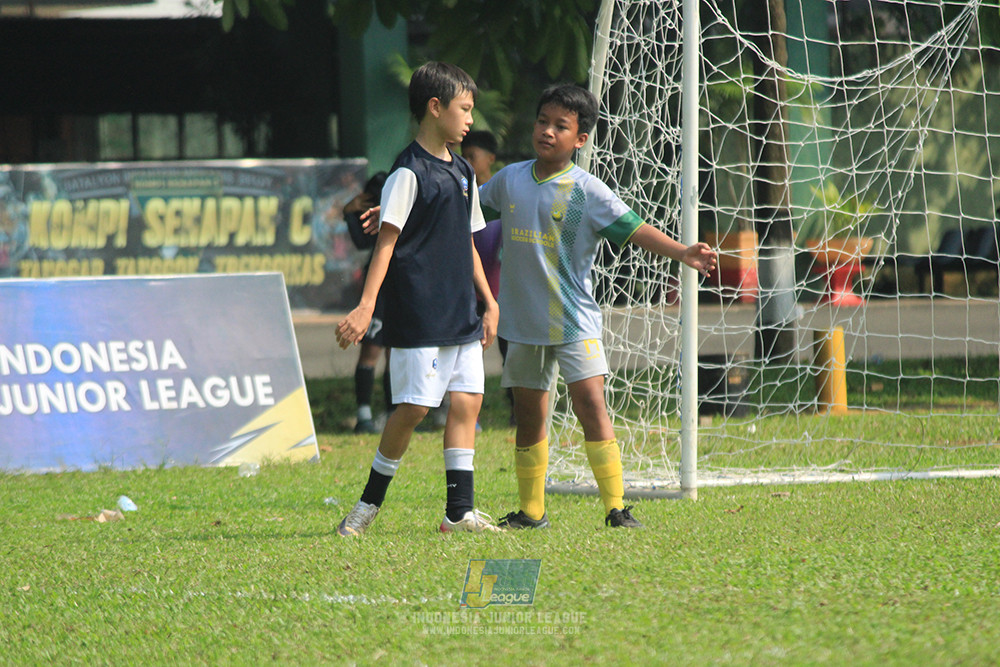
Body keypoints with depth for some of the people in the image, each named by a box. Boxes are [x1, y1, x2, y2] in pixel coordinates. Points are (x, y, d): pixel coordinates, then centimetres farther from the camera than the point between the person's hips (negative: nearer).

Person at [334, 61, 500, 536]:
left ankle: (459, 510, 4)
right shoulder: (409, 172, -9)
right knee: (414, 406, -8)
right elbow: (387, 240, -14)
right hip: (418, 315, -8)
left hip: (460, 315, 8)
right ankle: (369, 504, 5)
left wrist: (489, 303, 21)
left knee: (467, 401, 2)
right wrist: (366, 305, -21)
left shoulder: (461, 172, 16)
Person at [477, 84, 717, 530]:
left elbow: (633, 229, -15)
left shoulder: (586, 190, -8)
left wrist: (682, 253, -29)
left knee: (590, 402, -14)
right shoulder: (511, 179, 5)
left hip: (574, 321, -4)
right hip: (524, 320, 4)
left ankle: (616, 507, -11)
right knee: (528, 414, 11)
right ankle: (531, 511, 21)